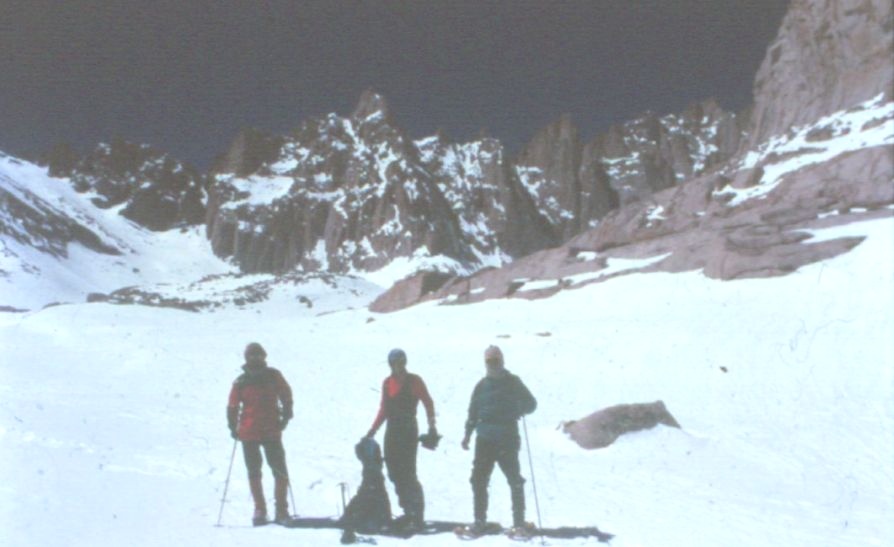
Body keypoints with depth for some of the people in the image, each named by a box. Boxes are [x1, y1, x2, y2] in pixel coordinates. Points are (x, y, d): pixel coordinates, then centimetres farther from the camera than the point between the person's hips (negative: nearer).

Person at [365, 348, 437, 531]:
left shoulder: (414, 381, -5)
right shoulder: (387, 383, 10)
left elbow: (428, 403, -5)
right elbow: (384, 410, 16)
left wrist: (431, 426, -14)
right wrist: (373, 430, 11)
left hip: (408, 430, -6)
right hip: (392, 432, 6)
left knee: (408, 474, -10)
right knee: (395, 473, 7)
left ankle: (418, 517, -6)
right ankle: (408, 512, 18)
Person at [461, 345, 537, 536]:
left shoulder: (513, 382, 3)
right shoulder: (482, 385, 11)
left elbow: (531, 404, 4)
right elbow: (473, 412, 17)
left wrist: (520, 409, -16)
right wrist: (468, 434, 12)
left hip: (507, 439, -3)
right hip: (484, 439, 3)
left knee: (515, 481, 0)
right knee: (478, 479, 1)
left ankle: (519, 522, 10)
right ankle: (480, 521, 12)